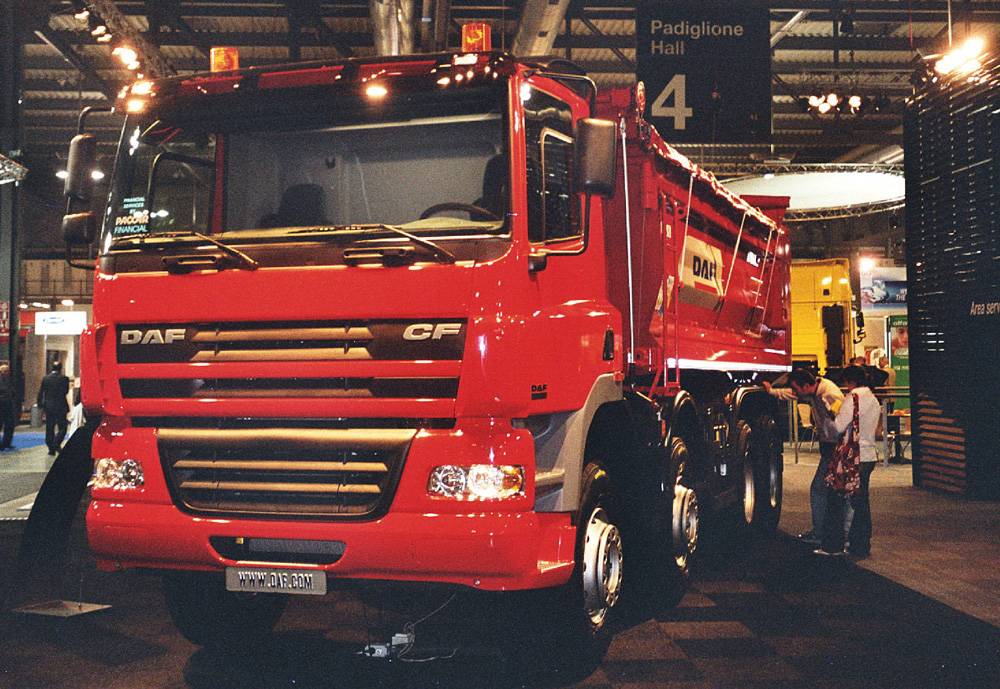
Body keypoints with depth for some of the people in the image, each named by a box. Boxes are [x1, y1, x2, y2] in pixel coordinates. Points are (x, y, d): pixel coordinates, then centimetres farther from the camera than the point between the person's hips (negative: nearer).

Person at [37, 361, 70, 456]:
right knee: (62, 428, 3)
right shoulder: (63, 378, -8)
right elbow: (66, 391, -5)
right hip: (60, 407, -4)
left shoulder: (45, 378, 3)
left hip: (48, 406, 4)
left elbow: (40, 393, 5)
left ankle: (51, 448, 9)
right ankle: (56, 444, -16)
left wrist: (40, 404, 14)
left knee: (49, 428, 9)